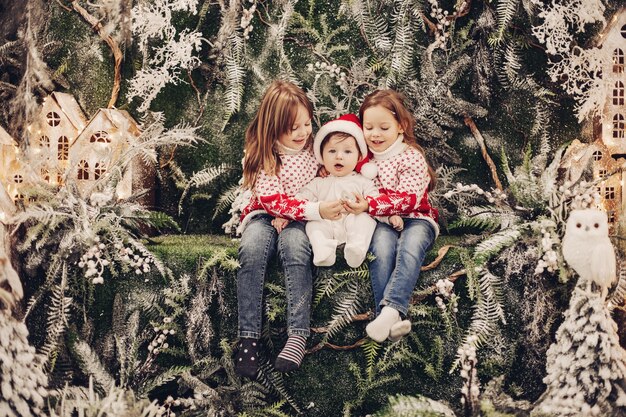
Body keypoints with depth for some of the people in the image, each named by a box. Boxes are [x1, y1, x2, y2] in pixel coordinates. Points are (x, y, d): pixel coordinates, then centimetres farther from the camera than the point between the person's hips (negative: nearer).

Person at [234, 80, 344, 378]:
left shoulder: (314, 149, 2)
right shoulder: (260, 156, -7)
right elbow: (274, 201, -16)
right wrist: (316, 210, -28)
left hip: (299, 221, 1)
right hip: (264, 216, -1)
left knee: (294, 244, -35)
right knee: (252, 249, -34)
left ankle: (298, 334, -38)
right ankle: (248, 336, -30)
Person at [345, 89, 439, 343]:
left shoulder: (412, 157, -4)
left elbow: (407, 199, -16)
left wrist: (370, 205, -26)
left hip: (415, 218, -2)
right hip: (380, 222, 2)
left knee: (410, 246, -35)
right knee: (382, 244, -32)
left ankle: (391, 308, -49)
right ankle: (392, 319, -44)